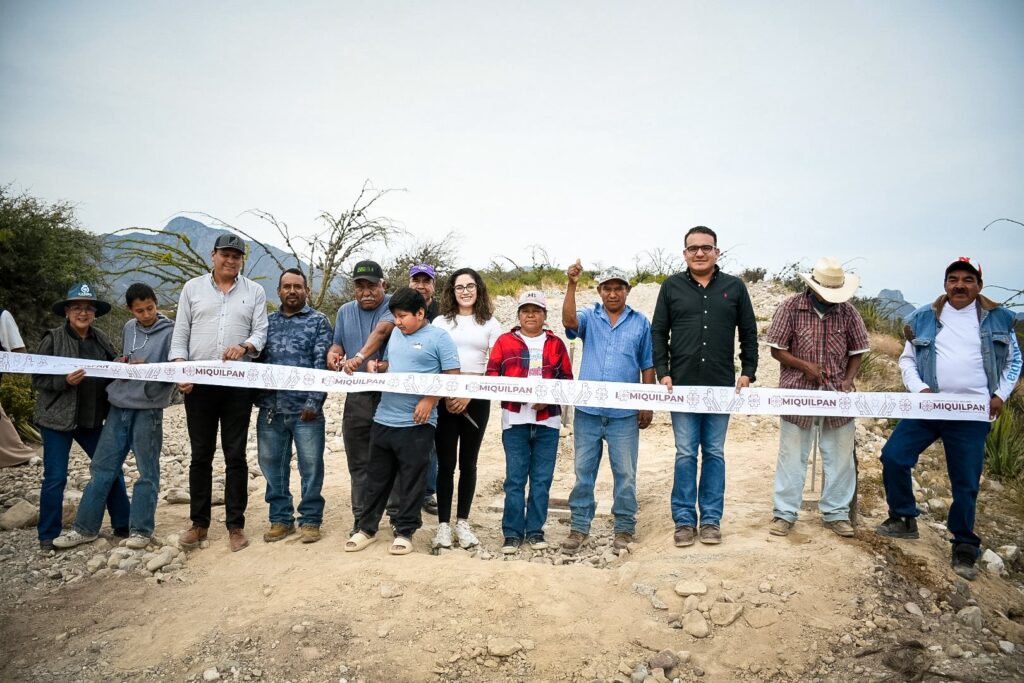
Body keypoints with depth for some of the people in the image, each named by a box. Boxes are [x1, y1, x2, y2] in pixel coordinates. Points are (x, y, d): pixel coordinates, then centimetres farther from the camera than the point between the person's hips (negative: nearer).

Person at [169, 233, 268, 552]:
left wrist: (244, 347, -20)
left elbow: (261, 332, 2)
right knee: (200, 455, 8)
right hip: (198, 383, 1)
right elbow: (180, 333, 7)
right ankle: (199, 523, 20)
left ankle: (235, 525, 12)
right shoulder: (193, 288, 9)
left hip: (238, 384, -1)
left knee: (235, 455, 4)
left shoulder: (254, 292, 8)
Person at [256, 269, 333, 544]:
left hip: (305, 408, -4)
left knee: (311, 466, 2)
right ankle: (281, 519, 23)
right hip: (270, 408, 4)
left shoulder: (319, 321, 2)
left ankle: (310, 520, 15)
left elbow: (322, 364, -5)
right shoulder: (266, 322, 13)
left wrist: (314, 401, -14)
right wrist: (255, 398, 1)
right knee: (272, 466, 10)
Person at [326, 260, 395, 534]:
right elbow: (338, 345, 19)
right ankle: (362, 518, 20)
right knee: (359, 462, 9)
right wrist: (332, 354, -6)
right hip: (357, 396, 5)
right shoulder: (345, 311, 14)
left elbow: (381, 331, -23)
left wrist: (360, 356, -39)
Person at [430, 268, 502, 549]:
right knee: (446, 463, 0)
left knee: (468, 463, 7)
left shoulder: (490, 324, 7)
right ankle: (443, 523, 7)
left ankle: (462, 522, 17)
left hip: (476, 400, 0)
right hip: (445, 399, 0)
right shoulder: (441, 322, 9)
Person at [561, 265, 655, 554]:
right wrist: (572, 284, -26)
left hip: (624, 413, 0)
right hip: (588, 410, 1)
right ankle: (579, 526, 18)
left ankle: (624, 528, 18)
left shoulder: (641, 323, 6)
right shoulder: (589, 318, 7)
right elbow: (569, 320, -17)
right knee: (584, 471, 8)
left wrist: (648, 406, 3)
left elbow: (647, 366, 7)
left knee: (625, 473, 6)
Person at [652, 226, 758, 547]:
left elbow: (749, 333, 10)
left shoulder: (734, 287, 6)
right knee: (685, 454, 3)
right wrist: (663, 373, -4)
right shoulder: (672, 286, 5)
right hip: (682, 385, -1)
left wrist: (747, 372, 2)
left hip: (721, 386, 1)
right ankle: (684, 519, 13)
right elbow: (658, 333, 4)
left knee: (715, 454, 8)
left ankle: (711, 519, 18)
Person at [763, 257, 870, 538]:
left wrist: (848, 381, -8)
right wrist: (805, 366, -16)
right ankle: (785, 513, 16)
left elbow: (856, 353, 8)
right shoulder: (790, 308, -5)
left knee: (840, 456, 9)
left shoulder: (848, 313, 2)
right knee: (792, 456, 6)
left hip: (837, 396, 2)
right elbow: (777, 350, -3)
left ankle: (836, 512, 24)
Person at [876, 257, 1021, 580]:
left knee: (966, 483, 4)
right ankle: (904, 519, 12)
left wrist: (1001, 395, 0)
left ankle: (964, 548, 20)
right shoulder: (923, 318, 3)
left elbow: (1014, 360, 13)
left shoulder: (998, 319, 5)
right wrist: (919, 389, -9)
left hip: (972, 415, -1)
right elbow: (907, 360, 6)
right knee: (893, 456, -9)